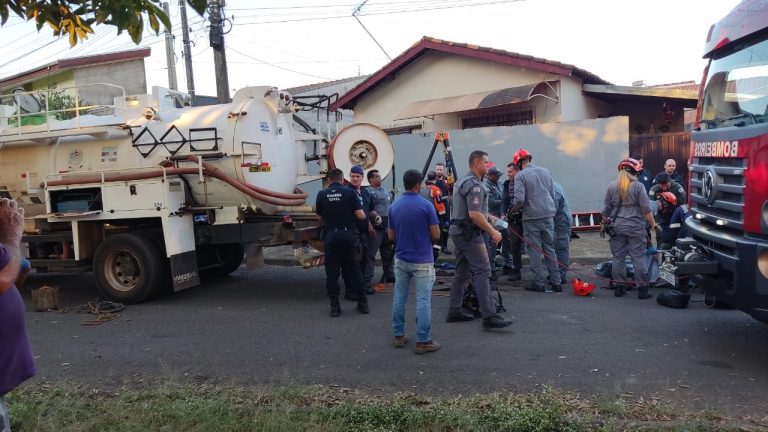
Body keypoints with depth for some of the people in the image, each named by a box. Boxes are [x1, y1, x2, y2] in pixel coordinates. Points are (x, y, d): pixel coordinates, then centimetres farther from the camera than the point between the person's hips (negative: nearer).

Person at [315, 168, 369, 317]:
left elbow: (320, 218, 8)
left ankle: (334, 306, 7)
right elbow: (360, 215, -8)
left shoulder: (322, 194, 1)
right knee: (354, 270, 13)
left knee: (332, 272, 7)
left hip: (331, 236, 0)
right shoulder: (349, 192, -4)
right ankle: (363, 303, 19)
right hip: (349, 235, 0)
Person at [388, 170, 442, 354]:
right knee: (423, 301, -1)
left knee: (399, 298, 13)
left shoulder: (394, 206, 2)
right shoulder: (426, 206, -13)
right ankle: (423, 342, 2)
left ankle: (399, 336, 21)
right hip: (422, 261, -5)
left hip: (401, 259, 5)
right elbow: (436, 235, -10)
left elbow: (391, 236, 6)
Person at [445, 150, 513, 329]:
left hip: (457, 230, 11)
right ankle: (489, 316, -13)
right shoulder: (474, 184, -16)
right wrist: (492, 232, -16)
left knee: (462, 272, 13)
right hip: (469, 233, -10)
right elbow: (474, 215, -23)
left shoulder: (462, 180, 17)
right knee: (482, 271, -11)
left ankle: (454, 311, 16)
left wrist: (487, 217, 17)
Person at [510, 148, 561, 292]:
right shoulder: (545, 171, 8)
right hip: (548, 215, 5)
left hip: (531, 217, -5)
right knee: (550, 248, 12)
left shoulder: (520, 175, -9)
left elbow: (519, 199, -17)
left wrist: (514, 209, 2)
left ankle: (539, 283, 6)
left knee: (535, 250, 3)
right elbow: (552, 194, 11)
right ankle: (556, 282, 16)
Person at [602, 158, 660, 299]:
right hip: (635, 228, -2)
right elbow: (646, 209, -7)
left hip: (617, 228, 3)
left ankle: (619, 287, 12)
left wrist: (605, 221, 25)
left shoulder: (612, 186, 3)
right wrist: (653, 225, -1)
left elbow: (606, 209, 9)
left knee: (618, 258, 8)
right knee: (638, 258, 2)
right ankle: (642, 289, 4)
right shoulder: (638, 186, -6)